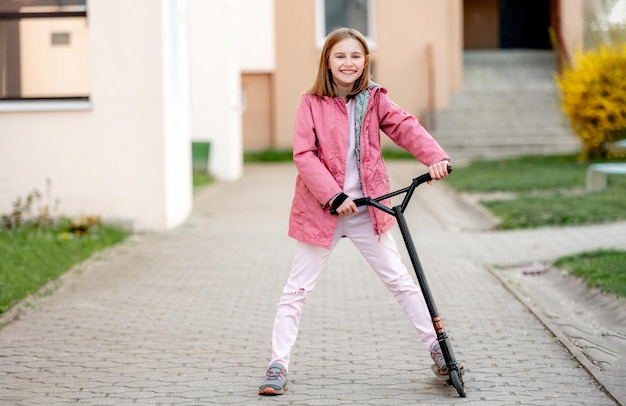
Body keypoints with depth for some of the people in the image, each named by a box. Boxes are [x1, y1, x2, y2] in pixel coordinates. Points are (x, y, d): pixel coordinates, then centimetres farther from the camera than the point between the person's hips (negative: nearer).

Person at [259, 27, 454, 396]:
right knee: (298, 288, 1)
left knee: (400, 279, 7)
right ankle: (278, 365, 7)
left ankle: (436, 346, 18)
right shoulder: (312, 103, -7)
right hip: (321, 210, -2)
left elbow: (406, 127, -10)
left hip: (367, 209, 2)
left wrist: (436, 158, -28)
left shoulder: (374, 99, 2)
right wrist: (334, 196, -20)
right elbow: (304, 155, -12)